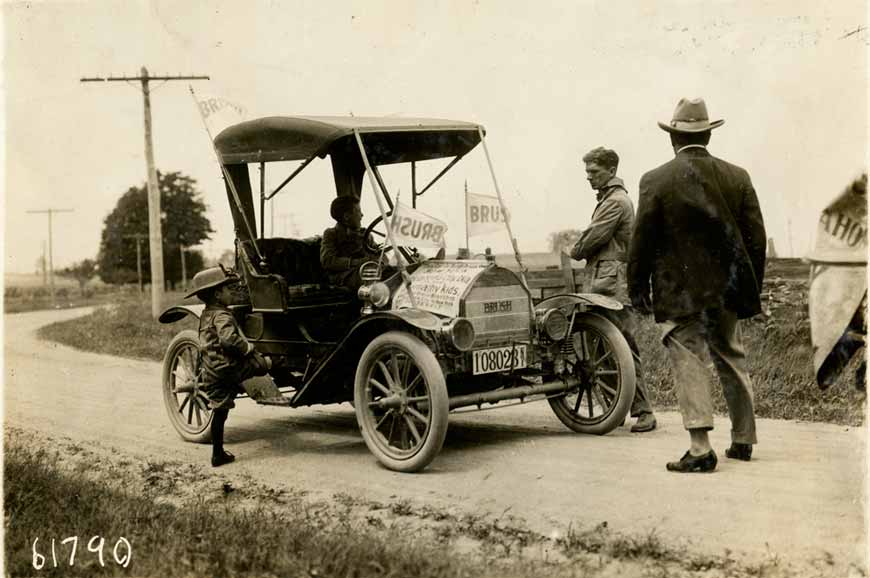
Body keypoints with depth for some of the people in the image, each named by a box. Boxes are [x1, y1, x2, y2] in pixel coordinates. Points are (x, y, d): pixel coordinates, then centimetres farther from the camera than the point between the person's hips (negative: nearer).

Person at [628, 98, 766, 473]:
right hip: (727, 288, 4)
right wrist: (751, 288, 14)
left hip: (679, 291, -4)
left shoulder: (657, 181, -8)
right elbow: (756, 238, 4)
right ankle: (742, 441, 27)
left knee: (689, 364, -1)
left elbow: (641, 241, -7)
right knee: (732, 361, 17)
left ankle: (700, 449, -5)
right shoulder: (737, 177, 2)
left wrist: (637, 288, 3)